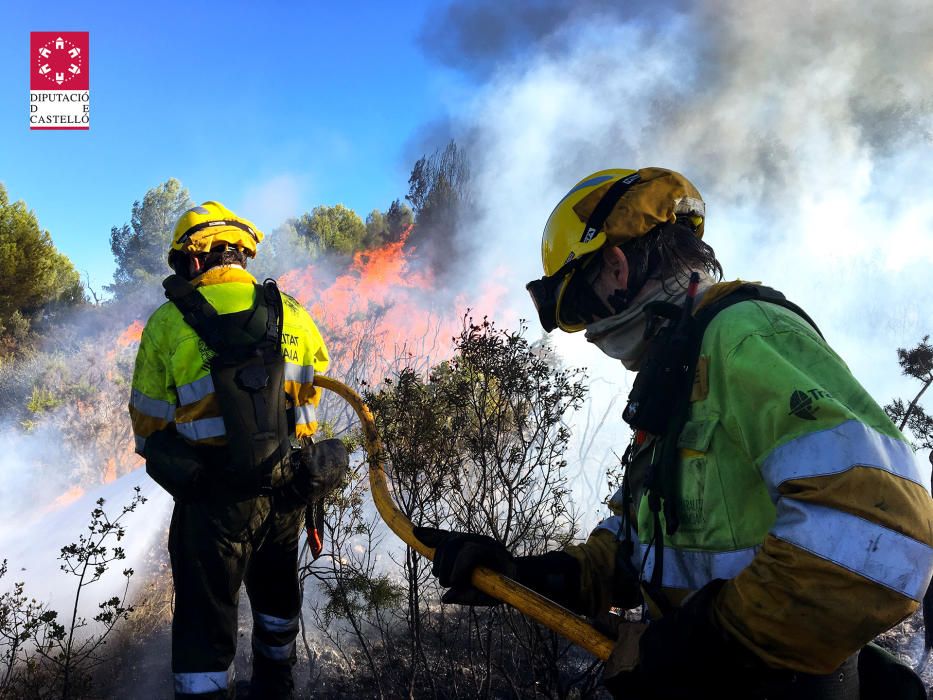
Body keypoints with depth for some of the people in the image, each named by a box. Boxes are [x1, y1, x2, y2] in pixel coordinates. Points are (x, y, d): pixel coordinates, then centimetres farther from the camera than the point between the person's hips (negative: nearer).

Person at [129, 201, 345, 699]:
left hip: (213, 496, -4)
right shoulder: (292, 314, 0)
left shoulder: (167, 323, -8)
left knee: (205, 621, 9)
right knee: (277, 596, 27)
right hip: (288, 489, 4)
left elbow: (148, 422, -1)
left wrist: (174, 465, 19)